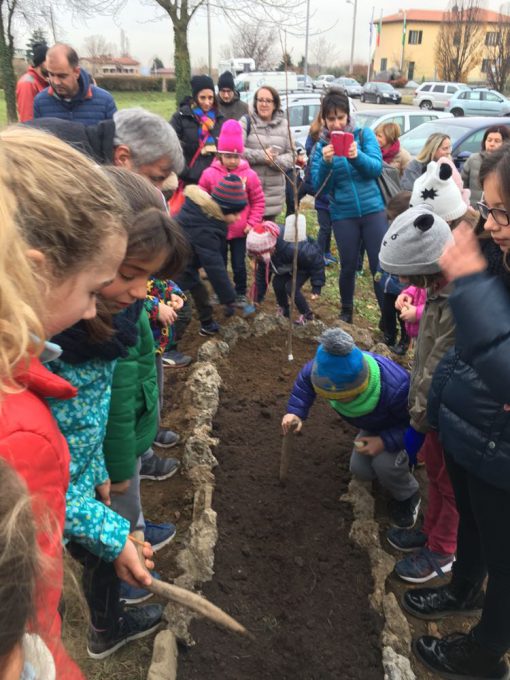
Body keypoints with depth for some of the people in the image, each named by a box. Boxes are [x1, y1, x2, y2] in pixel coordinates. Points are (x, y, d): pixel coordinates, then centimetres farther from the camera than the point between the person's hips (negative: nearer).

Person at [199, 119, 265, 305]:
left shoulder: (249, 175, -9)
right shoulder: (209, 174, -9)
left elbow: (258, 201, -1)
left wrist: (252, 223, -6)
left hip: (240, 231, -1)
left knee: (239, 265, 9)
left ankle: (241, 294, 29)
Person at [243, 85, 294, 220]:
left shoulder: (284, 125, 9)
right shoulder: (246, 122, 1)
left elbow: (291, 154, 5)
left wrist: (276, 160, -15)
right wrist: (261, 156, -16)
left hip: (274, 192, 3)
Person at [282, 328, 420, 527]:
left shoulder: (396, 389, -49)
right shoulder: (330, 372, -33)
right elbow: (305, 378, -9)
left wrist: (386, 441, -39)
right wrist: (294, 412, -21)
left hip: (407, 427, -6)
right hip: (374, 426, 6)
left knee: (385, 463, -29)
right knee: (360, 470, -3)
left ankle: (407, 495, 4)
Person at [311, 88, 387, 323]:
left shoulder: (364, 134, 2)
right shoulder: (321, 146, 3)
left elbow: (377, 167, -12)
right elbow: (319, 186, -5)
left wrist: (357, 156, -30)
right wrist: (326, 163, -23)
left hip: (372, 210, 0)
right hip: (343, 215, 1)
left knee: (381, 266, -3)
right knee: (348, 266, 8)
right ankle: (346, 312, 30)